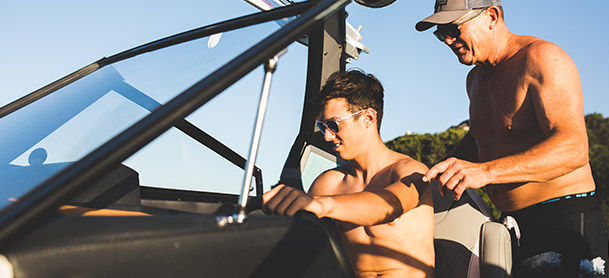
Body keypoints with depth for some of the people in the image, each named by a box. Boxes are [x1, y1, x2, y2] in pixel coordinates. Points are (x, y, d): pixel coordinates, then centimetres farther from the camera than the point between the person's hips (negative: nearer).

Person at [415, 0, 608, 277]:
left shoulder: (542, 58, -13)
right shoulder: (475, 79, 14)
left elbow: (573, 149, -27)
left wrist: (484, 171, -38)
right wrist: (443, 171, 16)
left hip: (564, 224, -8)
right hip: (513, 229, 8)